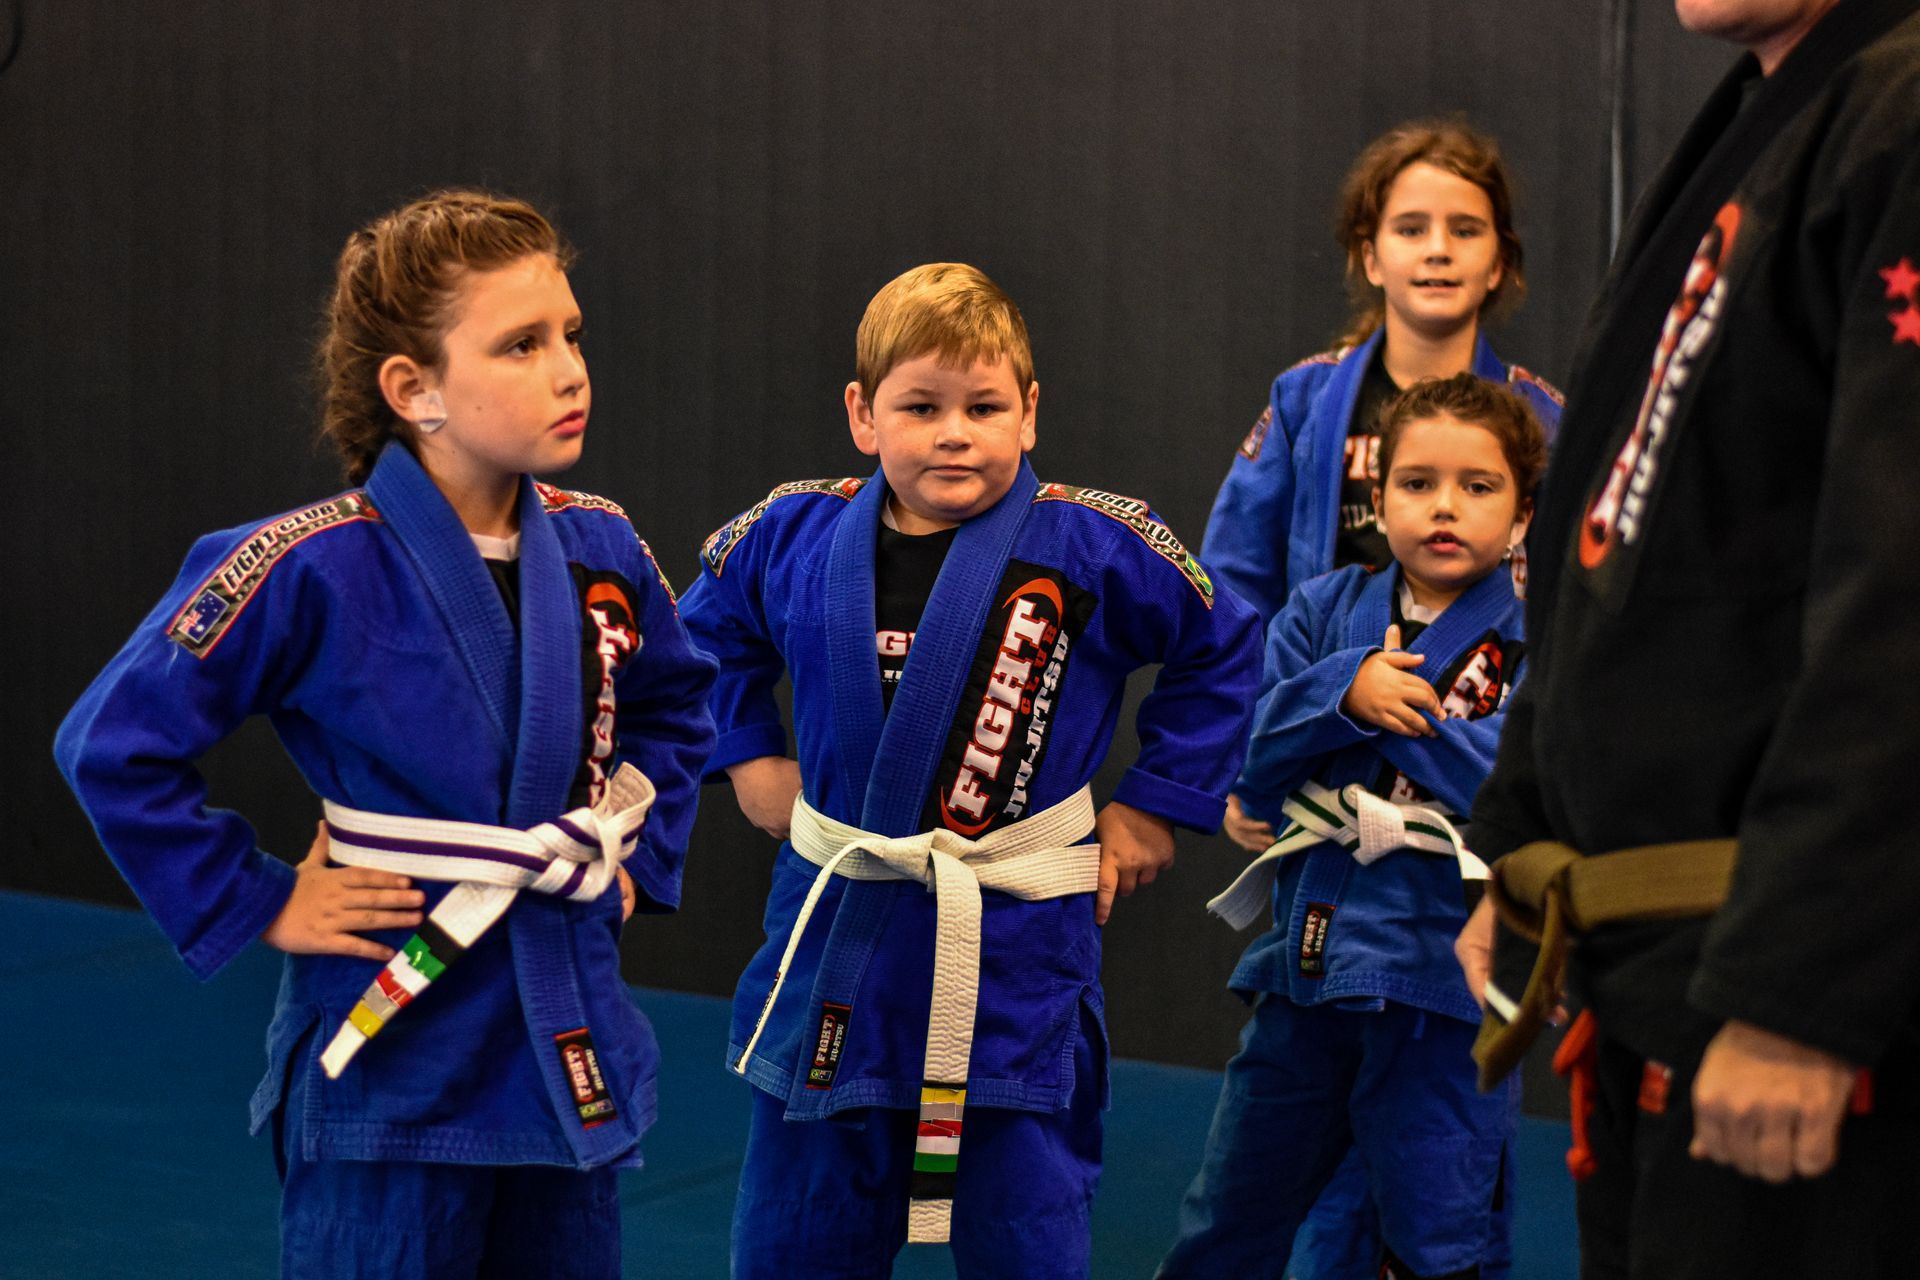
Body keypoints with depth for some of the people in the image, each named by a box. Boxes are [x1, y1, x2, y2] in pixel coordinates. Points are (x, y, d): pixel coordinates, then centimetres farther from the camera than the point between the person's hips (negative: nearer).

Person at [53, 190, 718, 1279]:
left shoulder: (600, 551, 1)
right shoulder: (308, 569, -16)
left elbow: (676, 707, 22)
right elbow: (114, 745, -13)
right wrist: (254, 905, -11)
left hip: (571, 1054, 6)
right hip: (391, 1056, -5)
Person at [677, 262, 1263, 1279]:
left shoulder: (1099, 548, -10)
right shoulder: (793, 538, -1)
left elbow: (1224, 652, 4)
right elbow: (707, 635, 21)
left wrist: (1153, 805, 2)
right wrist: (748, 758, 12)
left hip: (1016, 958, -3)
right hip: (835, 936, 3)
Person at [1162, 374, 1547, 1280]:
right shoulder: (1324, 613, 8)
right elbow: (1249, 766, 1)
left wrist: (1405, 709, -11)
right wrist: (1344, 692, -15)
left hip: (1442, 976, -4)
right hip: (1306, 956, 4)